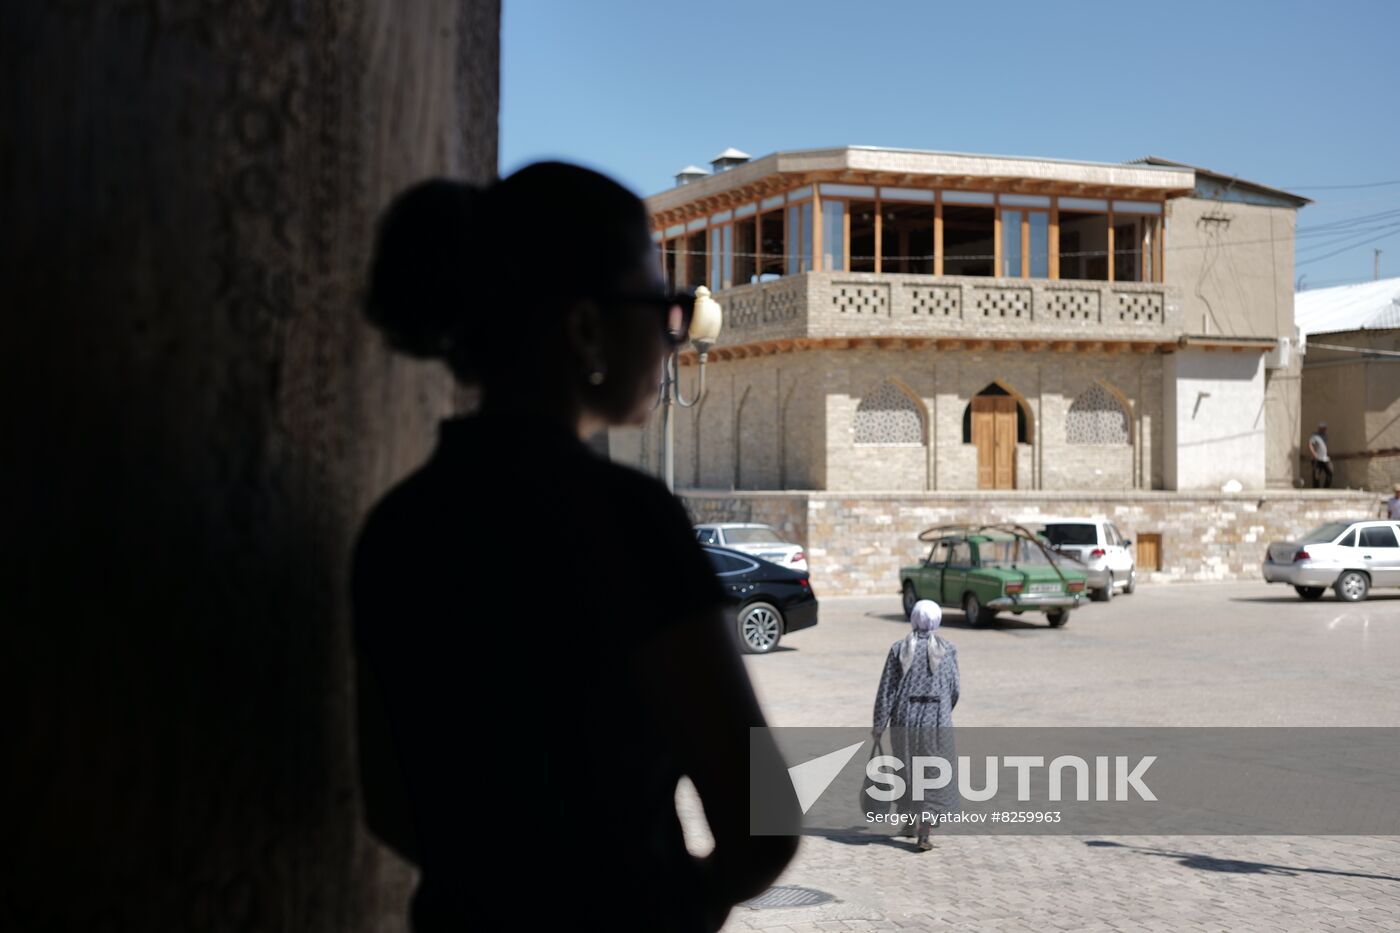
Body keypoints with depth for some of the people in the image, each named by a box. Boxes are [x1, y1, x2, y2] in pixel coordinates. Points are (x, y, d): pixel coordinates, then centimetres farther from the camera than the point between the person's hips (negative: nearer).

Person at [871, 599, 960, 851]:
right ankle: (923, 835, -2)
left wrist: (879, 724, 0)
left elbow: (886, 690, -4)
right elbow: (954, 689, 2)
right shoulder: (947, 649, -2)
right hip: (936, 719, -1)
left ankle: (910, 823, 33)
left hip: (904, 719, 2)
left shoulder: (899, 649, -2)